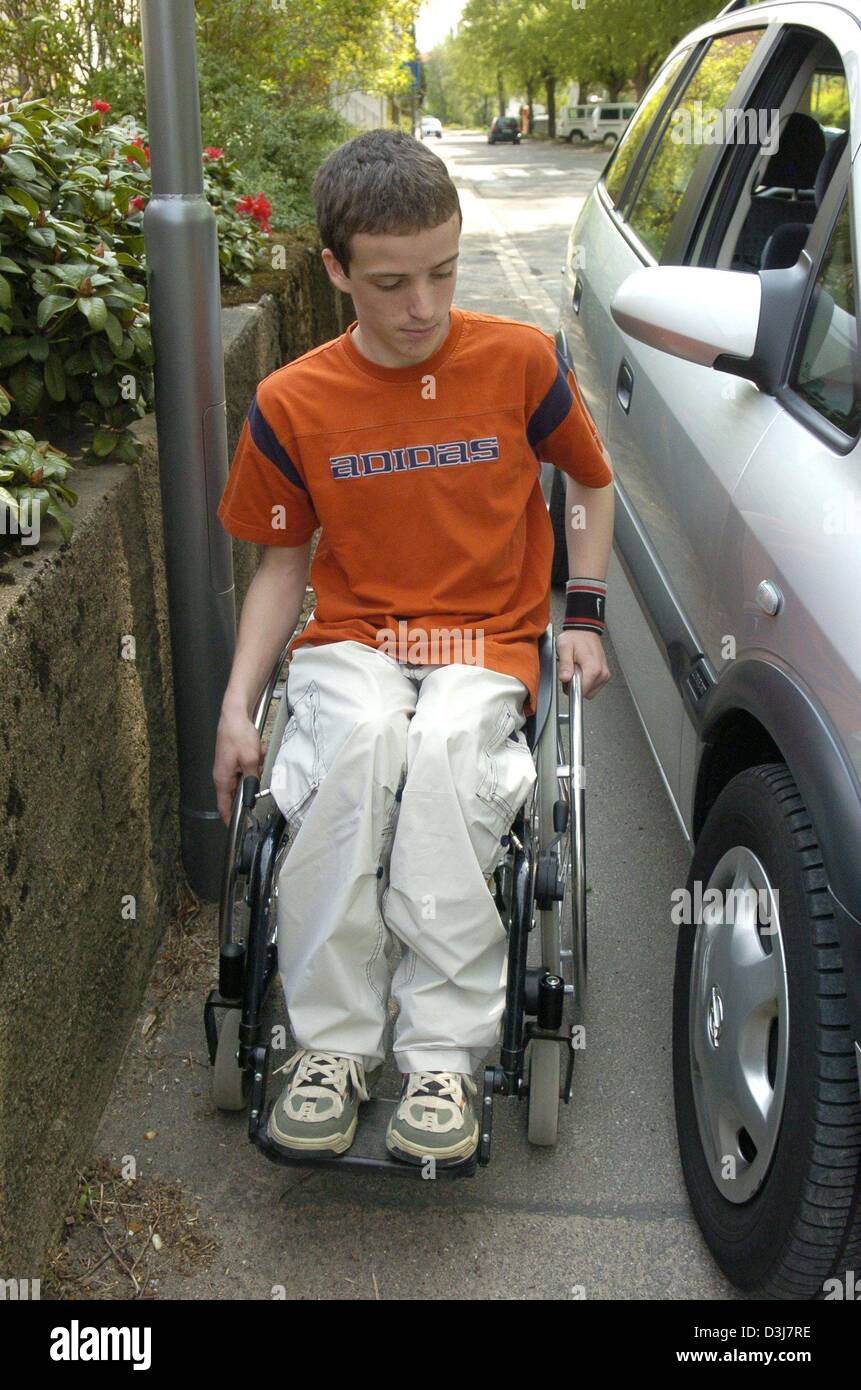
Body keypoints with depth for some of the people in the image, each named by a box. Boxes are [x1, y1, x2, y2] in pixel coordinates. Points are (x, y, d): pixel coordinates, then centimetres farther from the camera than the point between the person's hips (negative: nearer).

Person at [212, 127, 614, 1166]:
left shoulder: (518, 361, -2)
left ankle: (442, 1052, -24)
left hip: (488, 641, 0)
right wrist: (236, 708, -2)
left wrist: (583, 616, 2)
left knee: (443, 746, -35)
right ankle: (331, 1042, -22)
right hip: (351, 639, 1)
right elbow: (282, 565, 8)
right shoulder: (292, 404, -1)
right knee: (362, 737, -35)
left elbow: (591, 481, 14)